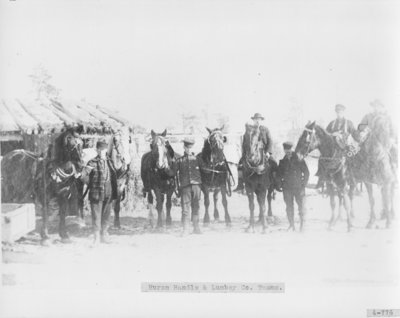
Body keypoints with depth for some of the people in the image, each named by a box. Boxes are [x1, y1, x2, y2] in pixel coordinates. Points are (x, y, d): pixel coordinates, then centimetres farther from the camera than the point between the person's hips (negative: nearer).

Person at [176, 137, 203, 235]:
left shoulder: (197, 158, 10)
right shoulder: (179, 160, 7)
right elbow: (177, 174, 7)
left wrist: (202, 185, 6)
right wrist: (178, 187, 0)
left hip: (196, 185, 2)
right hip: (185, 186, -1)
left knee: (196, 208, 8)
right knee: (185, 208, -6)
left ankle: (196, 228, 16)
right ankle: (185, 229, -3)